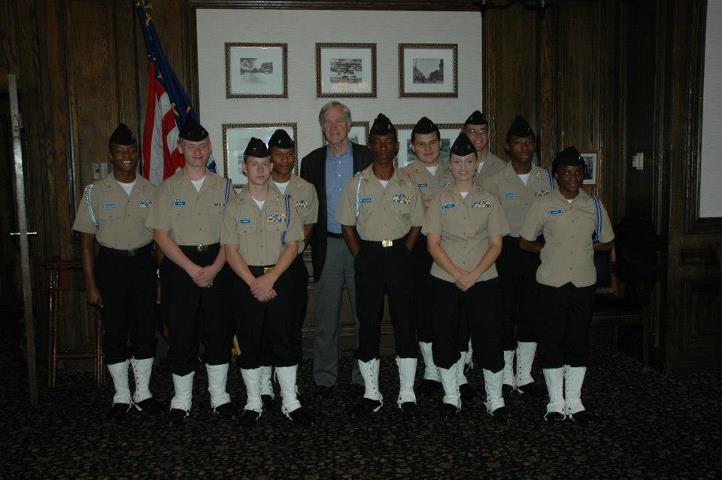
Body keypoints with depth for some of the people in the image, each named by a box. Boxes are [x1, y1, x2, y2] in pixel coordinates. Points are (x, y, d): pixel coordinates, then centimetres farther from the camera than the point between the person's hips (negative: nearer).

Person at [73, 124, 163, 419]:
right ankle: (121, 395, 20)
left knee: (145, 330, 6)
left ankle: (142, 393, 21)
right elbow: (87, 241, 0)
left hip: (143, 262, 1)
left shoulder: (151, 191, 3)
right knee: (114, 332, 6)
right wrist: (91, 284, -5)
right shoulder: (96, 191, -2)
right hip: (111, 264, -1)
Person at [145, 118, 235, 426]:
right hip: (179, 267, -1)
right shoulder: (168, 187, 2)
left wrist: (214, 268, -11)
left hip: (216, 265, 1)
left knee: (219, 332, 5)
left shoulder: (223, 186, 6)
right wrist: (192, 268, -13)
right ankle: (181, 401, 17)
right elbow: (161, 235, -4)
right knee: (181, 334, 3)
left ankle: (219, 396, 20)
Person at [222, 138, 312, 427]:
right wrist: (254, 283, -13)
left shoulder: (285, 203, 5)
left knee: (284, 340, 2)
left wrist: (270, 278, -12)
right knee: (249, 343, 5)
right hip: (246, 281, 0)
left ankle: (290, 402, 13)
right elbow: (230, 250, -2)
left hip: (279, 279, 0)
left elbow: (292, 246, -1)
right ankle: (253, 403, 18)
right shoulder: (234, 206, 4)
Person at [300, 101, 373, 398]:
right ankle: (324, 378, 17)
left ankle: (364, 377, 17)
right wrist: (306, 240, 2)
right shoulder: (311, 162, 9)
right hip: (326, 247, 1)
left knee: (365, 315, 5)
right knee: (325, 317, 6)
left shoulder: (368, 158, 3)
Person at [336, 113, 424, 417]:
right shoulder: (356, 184, 2)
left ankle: (406, 394, 11)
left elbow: (416, 225, 9)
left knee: (404, 322, 1)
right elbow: (348, 226, 5)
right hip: (368, 255, 0)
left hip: (399, 255, 1)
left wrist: (402, 255, -1)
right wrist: (362, 259, -2)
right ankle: (371, 393, 15)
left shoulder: (408, 186, 5)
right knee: (368, 323, 3)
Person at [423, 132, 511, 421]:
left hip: (483, 280, 0)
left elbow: (496, 244, 2)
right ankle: (451, 396, 20)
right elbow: (433, 243, -1)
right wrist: (456, 274, -13)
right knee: (445, 338, 5)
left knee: (489, 339, -1)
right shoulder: (439, 200, 5)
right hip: (445, 280, 1)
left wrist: (474, 274, -12)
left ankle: (495, 400, 13)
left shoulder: (488, 200, 6)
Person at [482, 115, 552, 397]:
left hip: (537, 251, 4)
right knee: (505, 313, 1)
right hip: (507, 250, -3)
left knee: (531, 312, 9)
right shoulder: (494, 180, -4)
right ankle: (506, 377, 15)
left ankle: (524, 376, 21)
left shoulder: (546, 178, 6)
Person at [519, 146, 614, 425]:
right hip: (552, 283, -2)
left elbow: (607, 243, 16)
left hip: (583, 283, 2)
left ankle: (574, 402, 20)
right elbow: (525, 242, 4)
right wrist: (551, 248, -2)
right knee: (552, 343, 2)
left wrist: (584, 248, 3)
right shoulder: (543, 205, -1)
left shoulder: (594, 205, 6)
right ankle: (556, 403, 14)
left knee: (578, 343, 8)